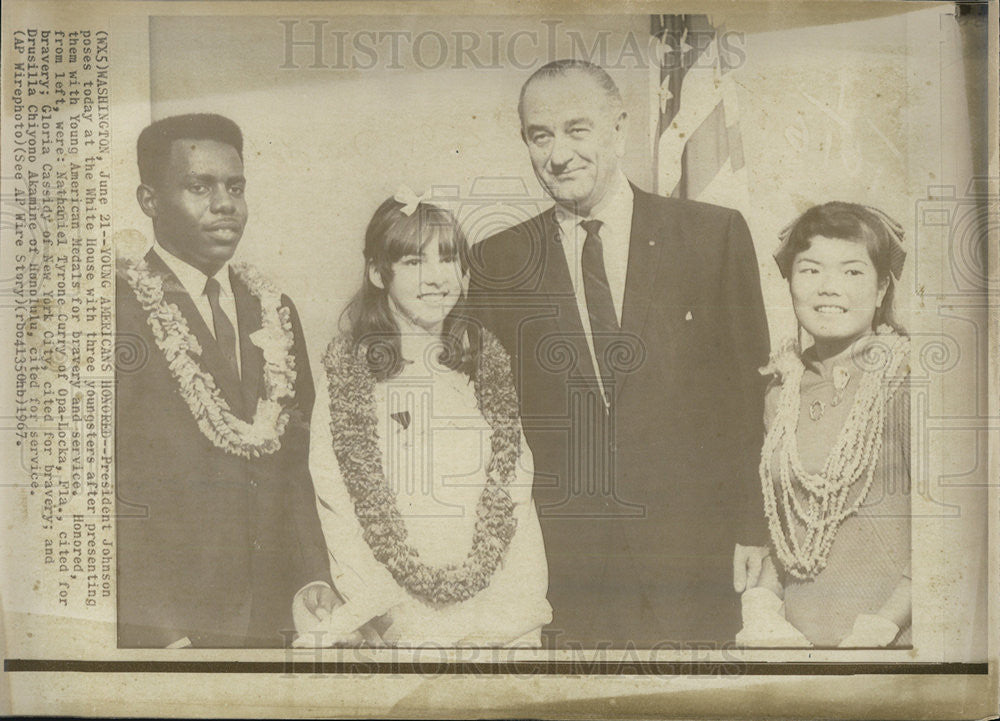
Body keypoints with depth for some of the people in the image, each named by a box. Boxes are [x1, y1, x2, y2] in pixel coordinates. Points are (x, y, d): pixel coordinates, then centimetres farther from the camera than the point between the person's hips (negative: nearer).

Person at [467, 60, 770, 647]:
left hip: (692, 550, 0)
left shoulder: (715, 235, 2)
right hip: (558, 557, 1)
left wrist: (754, 527, -1)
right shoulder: (497, 263, 5)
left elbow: (750, 391, 3)